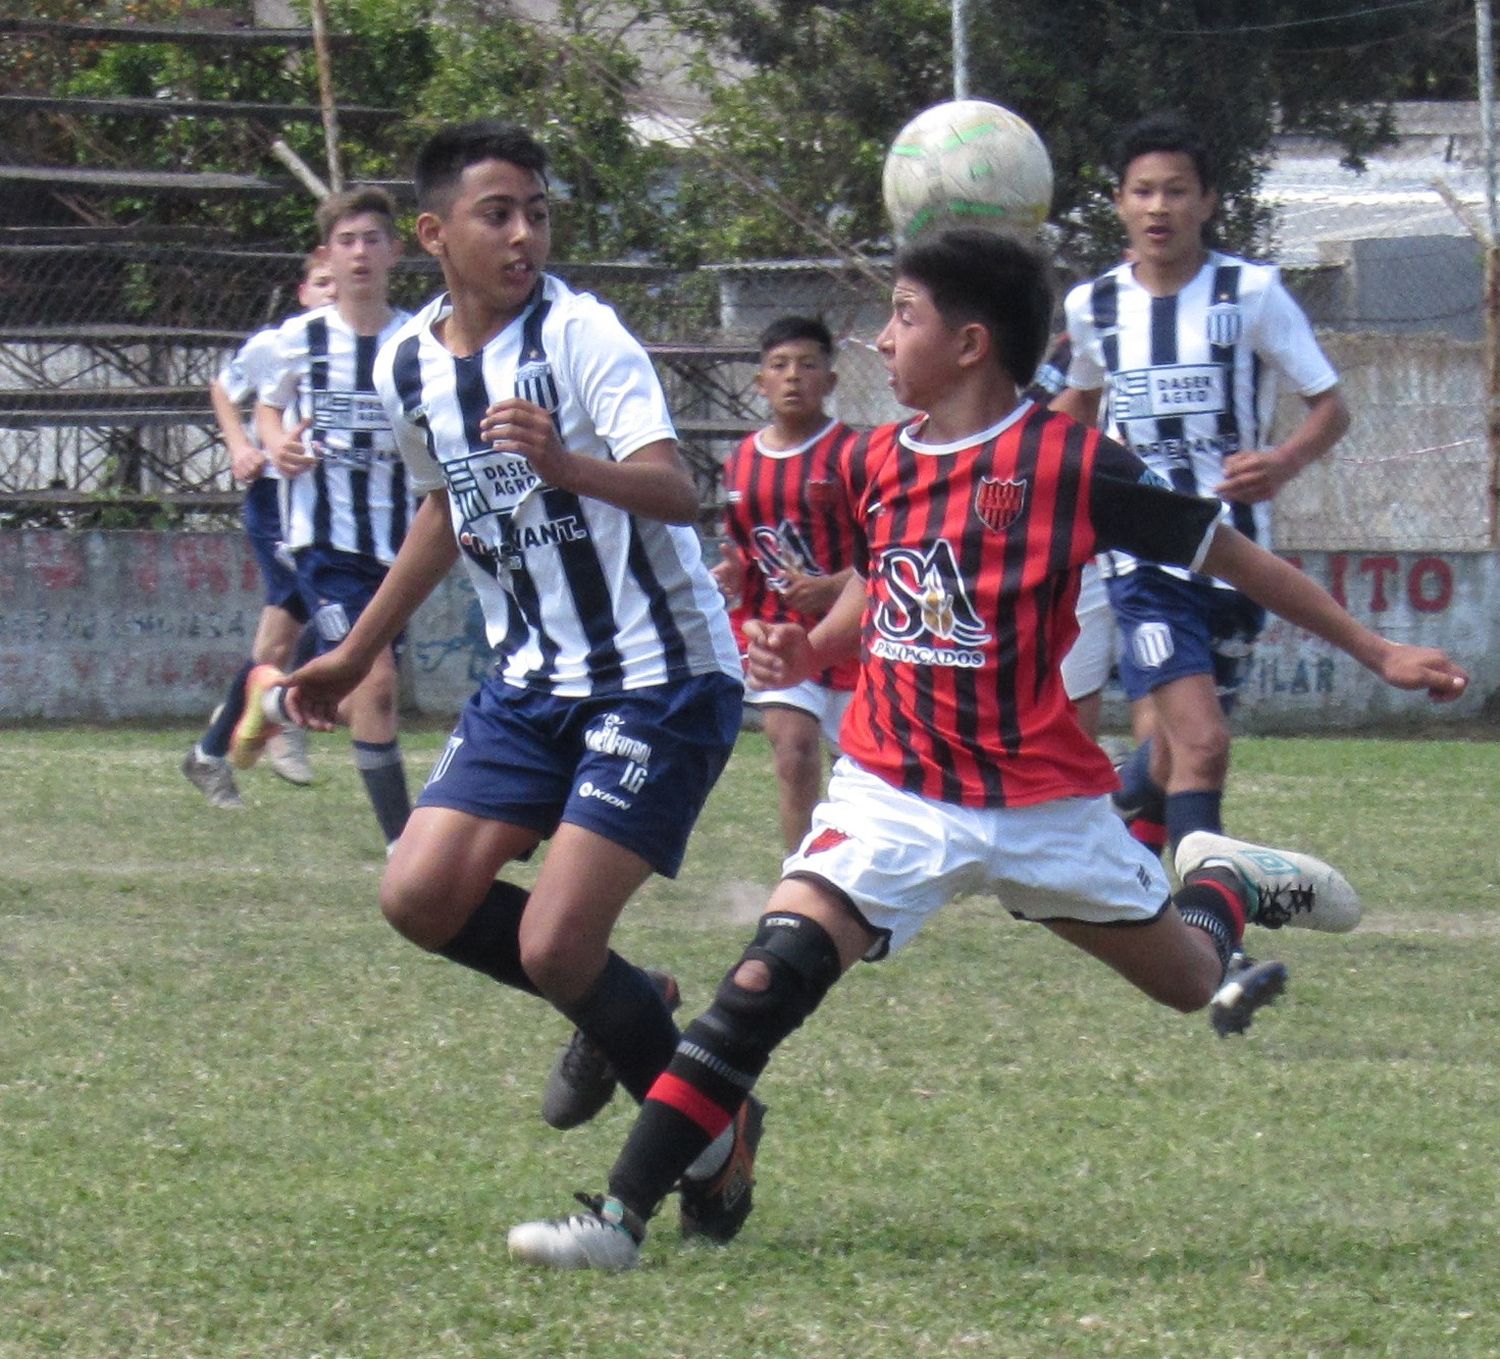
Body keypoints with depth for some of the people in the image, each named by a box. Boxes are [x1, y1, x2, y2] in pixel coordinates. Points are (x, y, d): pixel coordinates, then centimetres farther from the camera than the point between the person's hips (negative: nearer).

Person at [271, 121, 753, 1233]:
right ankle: (620, 1013, 19)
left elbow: (676, 491, -29)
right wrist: (358, 653, 31)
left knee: (554, 944, -14)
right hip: (532, 680, 7)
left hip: (661, 678, -7)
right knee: (422, 898, -7)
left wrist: (565, 464, -48)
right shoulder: (409, 367, 5)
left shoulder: (580, 334, -16)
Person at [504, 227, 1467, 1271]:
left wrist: (1378, 653, 0)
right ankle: (621, 1215, -19)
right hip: (893, 789, 2)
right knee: (768, 981, -18)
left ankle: (1225, 883, 54)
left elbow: (1230, 555, -4)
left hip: (1040, 800, -2)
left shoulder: (1076, 466, -13)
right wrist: (808, 652, 1)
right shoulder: (875, 464, 2)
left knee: (1193, 982, 17)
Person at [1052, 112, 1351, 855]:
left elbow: (1330, 406, -2)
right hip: (1146, 559, -1)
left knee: (1176, 749, 11)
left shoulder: (1253, 292, -4)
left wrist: (1287, 459, -22)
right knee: (1201, 744, -19)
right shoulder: (1093, 306, 3)